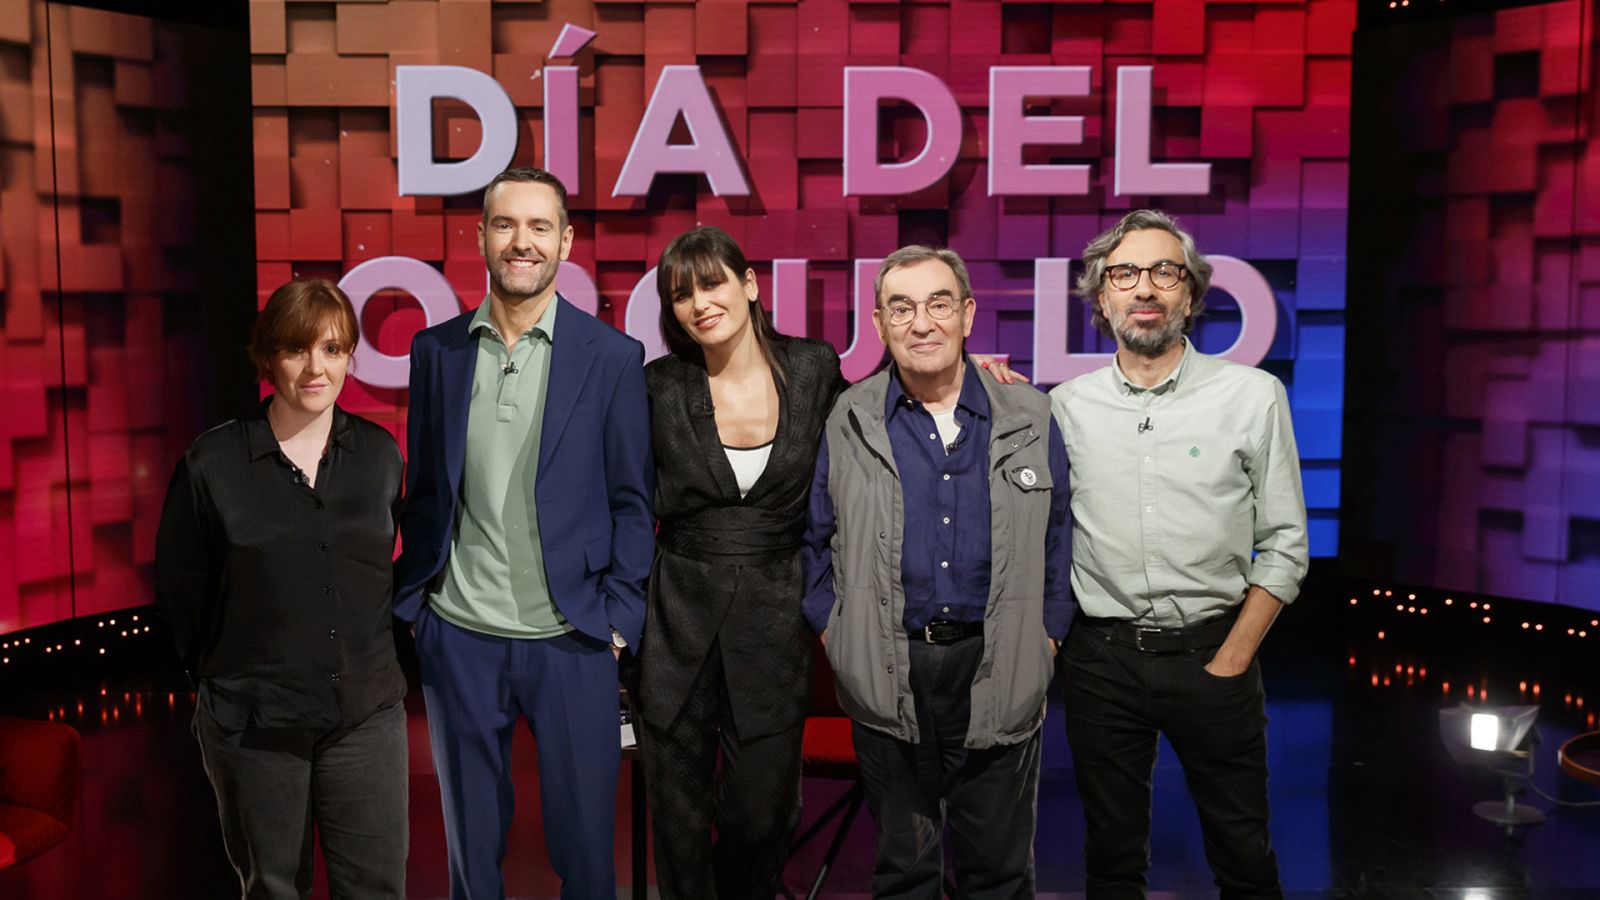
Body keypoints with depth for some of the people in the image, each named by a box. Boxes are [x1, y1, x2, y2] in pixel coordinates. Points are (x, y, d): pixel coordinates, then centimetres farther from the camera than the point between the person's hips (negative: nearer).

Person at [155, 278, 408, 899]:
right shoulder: (213, 463, -7)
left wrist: (376, 662, 11)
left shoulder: (379, 454, 1)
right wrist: (221, 673, 9)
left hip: (367, 712, 2)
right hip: (253, 722, -1)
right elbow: (179, 586, 3)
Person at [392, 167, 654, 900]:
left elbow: (632, 501, -1)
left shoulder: (613, 357, -4)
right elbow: (424, 490, 10)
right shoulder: (436, 349, 3)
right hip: (458, 637, 2)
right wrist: (410, 598, 6)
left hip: (571, 643, -2)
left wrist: (618, 618, -5)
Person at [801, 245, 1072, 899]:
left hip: (999, 673, 0)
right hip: (886, 675, 0)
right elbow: (816, 542, 8)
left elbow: (1057, 540, 7)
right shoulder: (847, 423, 1)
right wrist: (835, 634, 1)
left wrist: (1046, 638, 2)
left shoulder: (1030, 418, 2)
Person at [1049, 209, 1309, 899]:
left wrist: (1231, 660, -7)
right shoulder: (1065, 405, 2)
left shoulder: (1253, 395, -3)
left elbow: (1284, 544, -1)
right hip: (1100, 657, 2)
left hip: (1212, 652, -1)